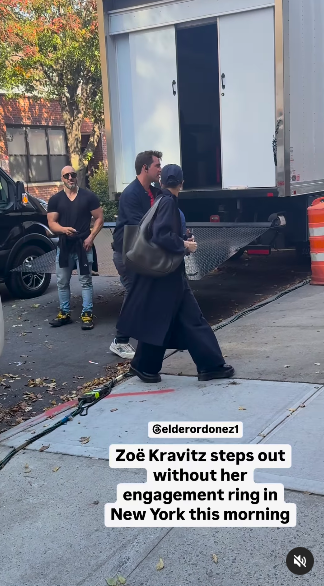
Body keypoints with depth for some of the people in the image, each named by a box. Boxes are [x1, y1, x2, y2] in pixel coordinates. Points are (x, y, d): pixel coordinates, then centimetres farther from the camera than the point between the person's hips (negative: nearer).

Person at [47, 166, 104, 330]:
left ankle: (87, 314, 3)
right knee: (62, 282, 9)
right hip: (64, 245, 3)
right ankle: (64, 313, 20)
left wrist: (91, 237, -10)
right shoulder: (55, 199, 6)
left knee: (85, 281, -1)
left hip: (83, 245, -3)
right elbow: (51, 223, 3)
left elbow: (99, 218, 2)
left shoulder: (89, 196, 1)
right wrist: (63, 229, -19)